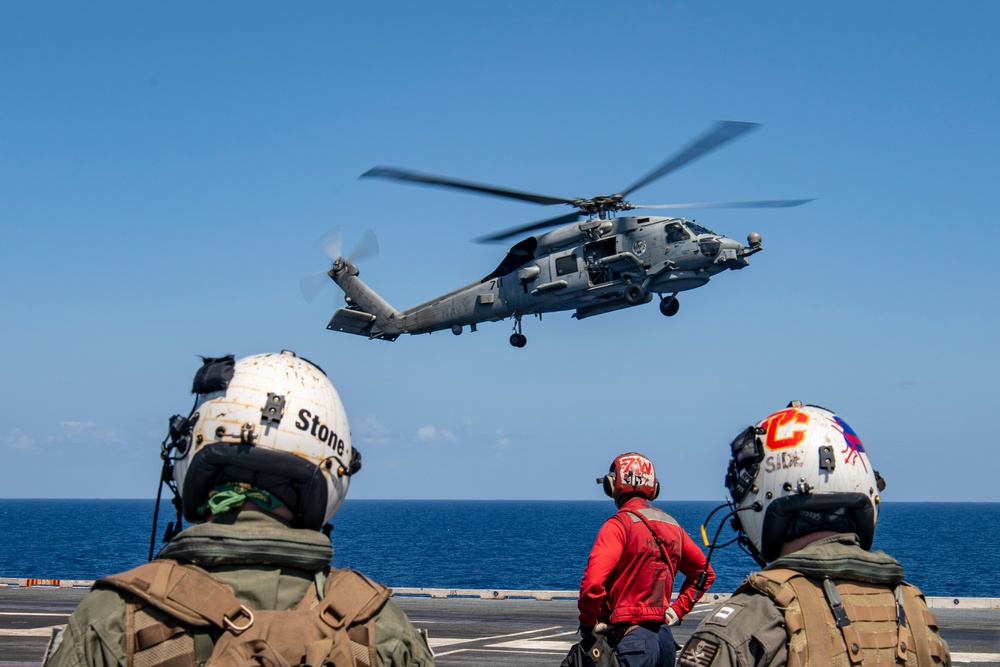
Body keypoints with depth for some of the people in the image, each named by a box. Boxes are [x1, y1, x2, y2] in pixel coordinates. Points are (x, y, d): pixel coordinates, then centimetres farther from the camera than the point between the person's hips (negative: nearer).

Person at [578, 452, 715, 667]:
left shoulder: (619, 524, -11)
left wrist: (588, 624, -8)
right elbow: (704, 572, 22)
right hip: (664, 635, 7)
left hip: (631, 639, -7)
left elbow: (593, 582, -22)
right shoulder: (672, 525, 11)